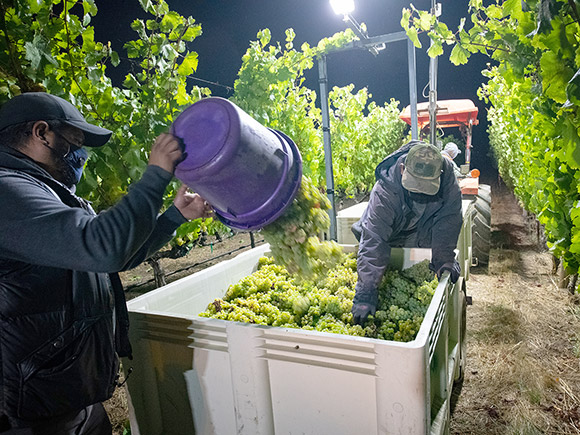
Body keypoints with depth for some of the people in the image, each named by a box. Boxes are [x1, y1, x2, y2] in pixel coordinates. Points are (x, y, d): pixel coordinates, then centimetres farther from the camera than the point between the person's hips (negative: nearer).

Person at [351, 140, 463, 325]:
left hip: (423, 236, 2)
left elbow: (449, 219, -20)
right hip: (392, 236, -2)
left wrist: (444, 258, -29)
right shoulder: (385, 191, -39)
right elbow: (373, 241, -44)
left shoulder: (446, 173, -30)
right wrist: (365, 292, -49)